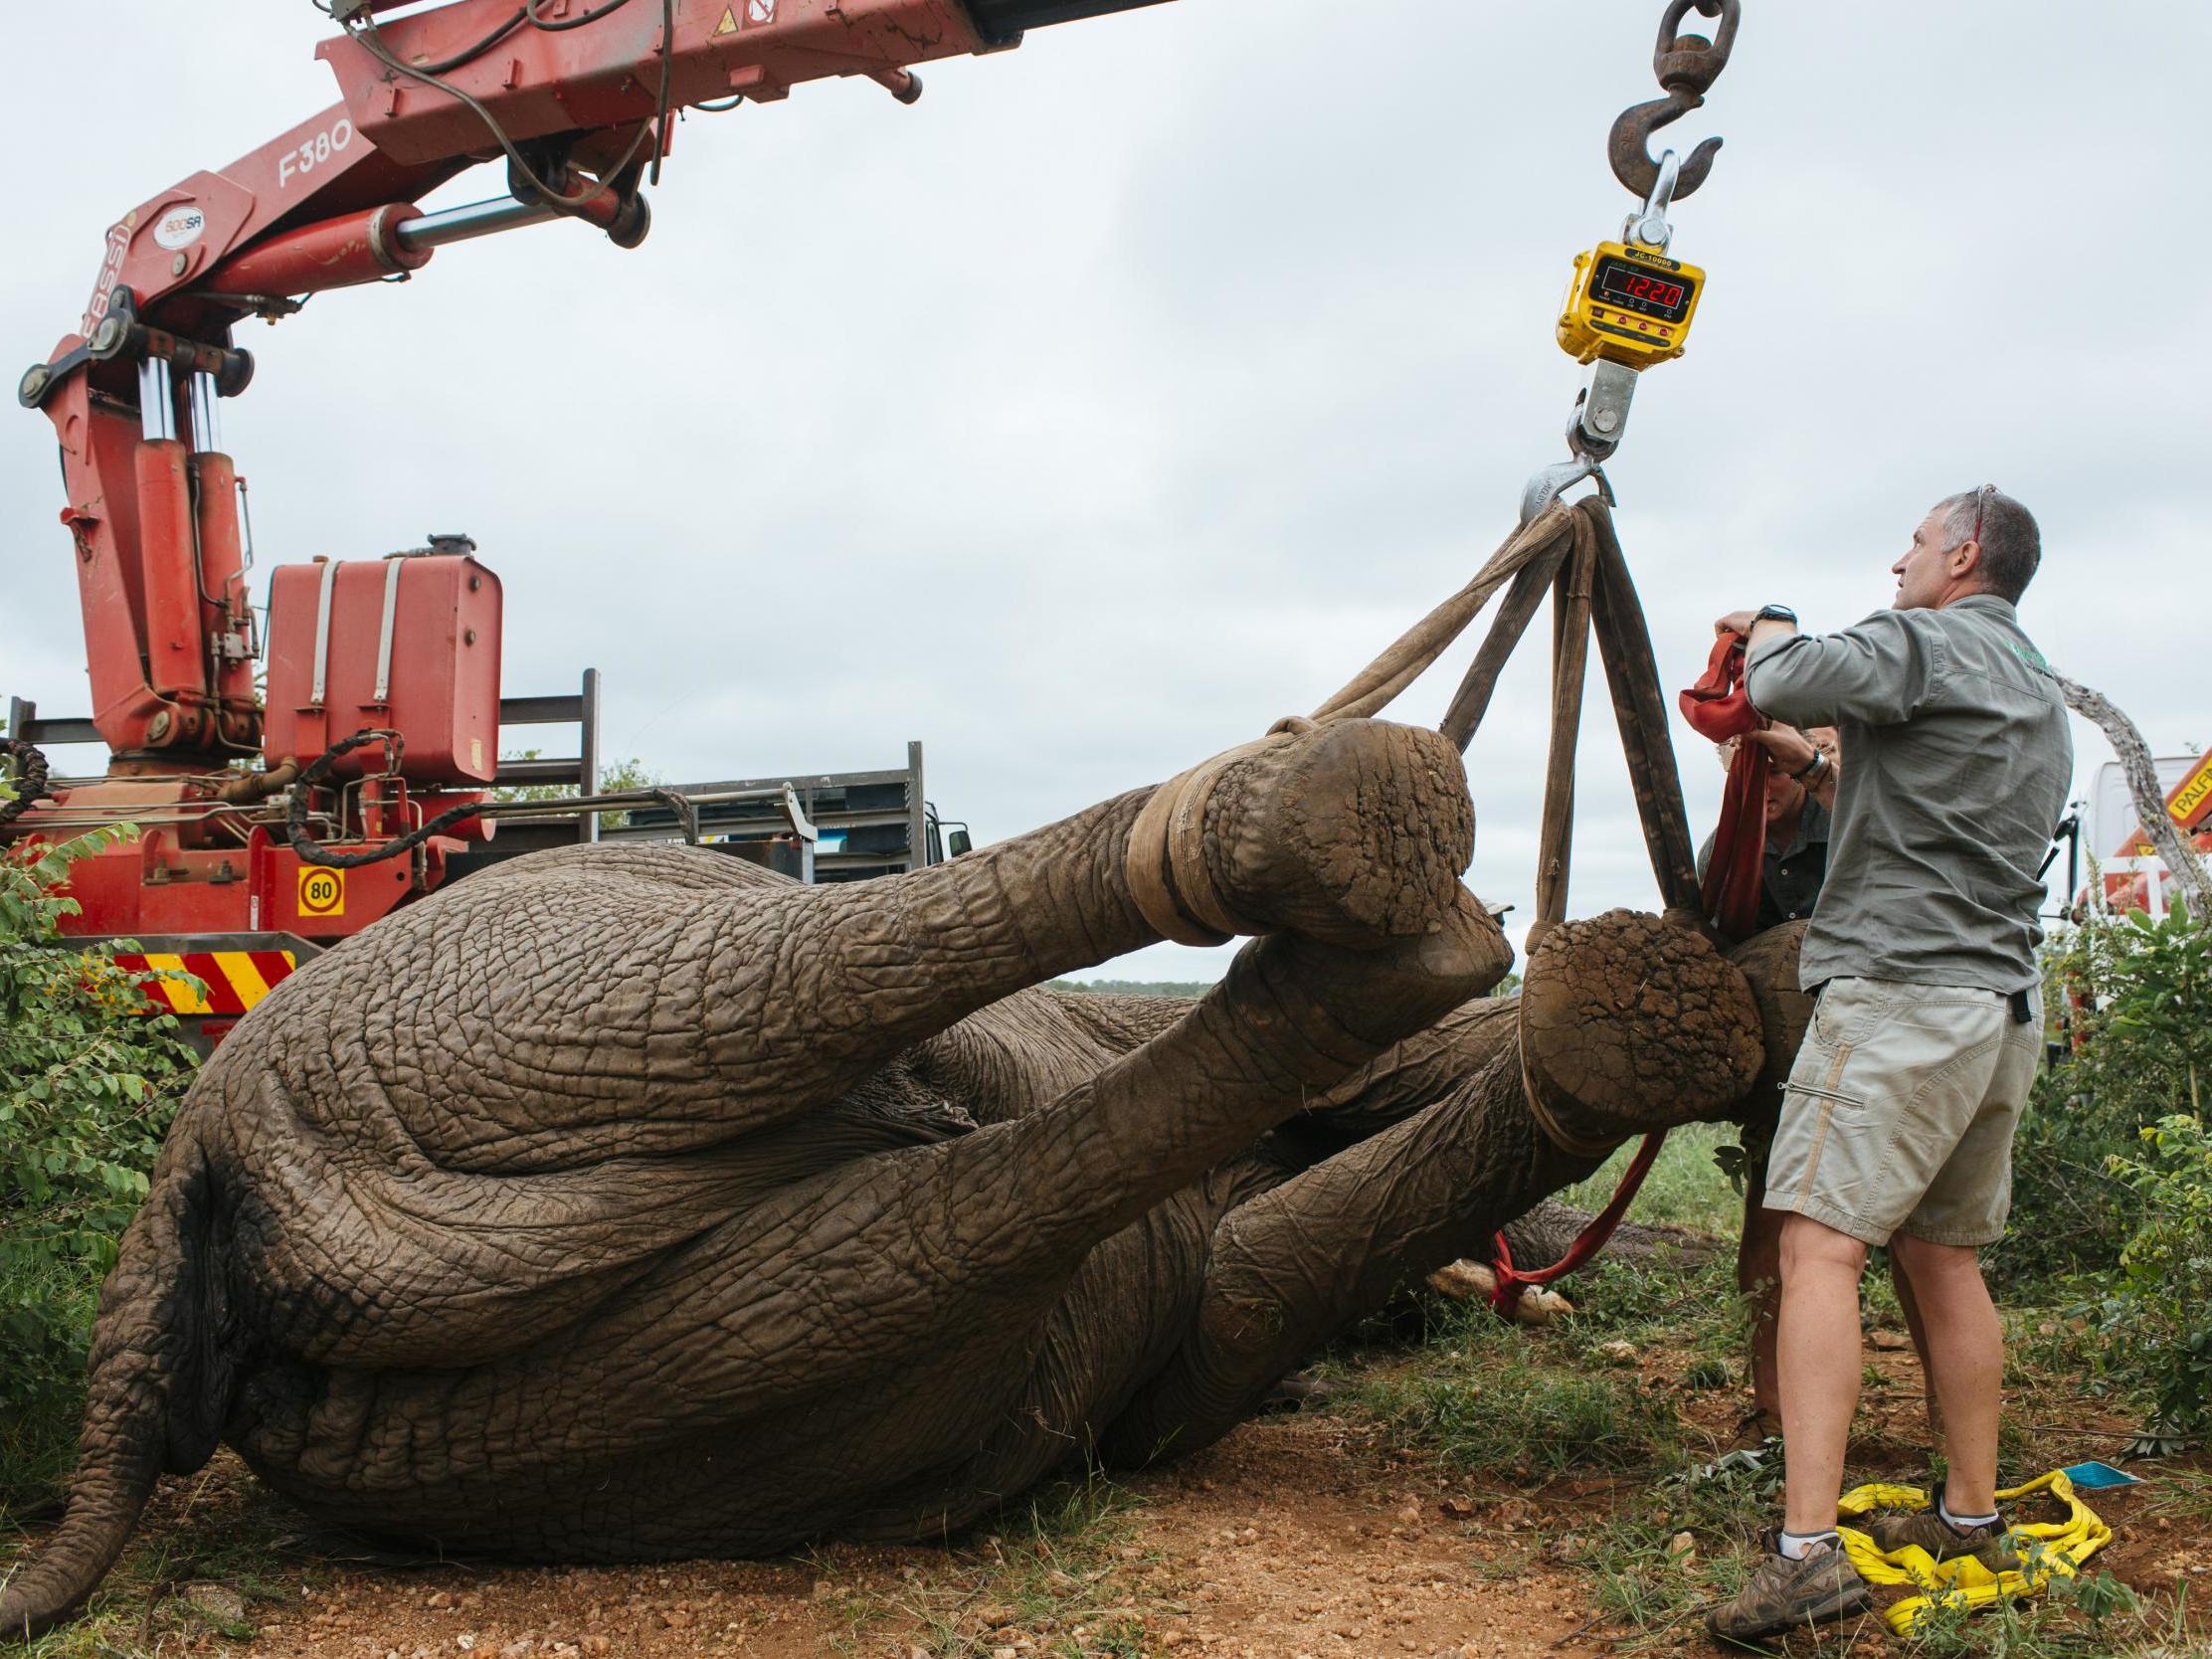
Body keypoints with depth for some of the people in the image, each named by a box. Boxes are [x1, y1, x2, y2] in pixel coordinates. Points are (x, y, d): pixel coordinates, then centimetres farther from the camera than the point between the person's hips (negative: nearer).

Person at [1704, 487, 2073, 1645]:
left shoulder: (1929, 644, -6)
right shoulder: (2042, 702, 23)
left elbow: (1785, 683, -18)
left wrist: (1769, 636, 3)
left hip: (1901, 991, -9)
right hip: (2003, 1008, 9)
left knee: (1820, 1247, -14)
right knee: (1943, 1260, 16)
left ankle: (1807, 1547, -22)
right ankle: (1970, 1519, 23)